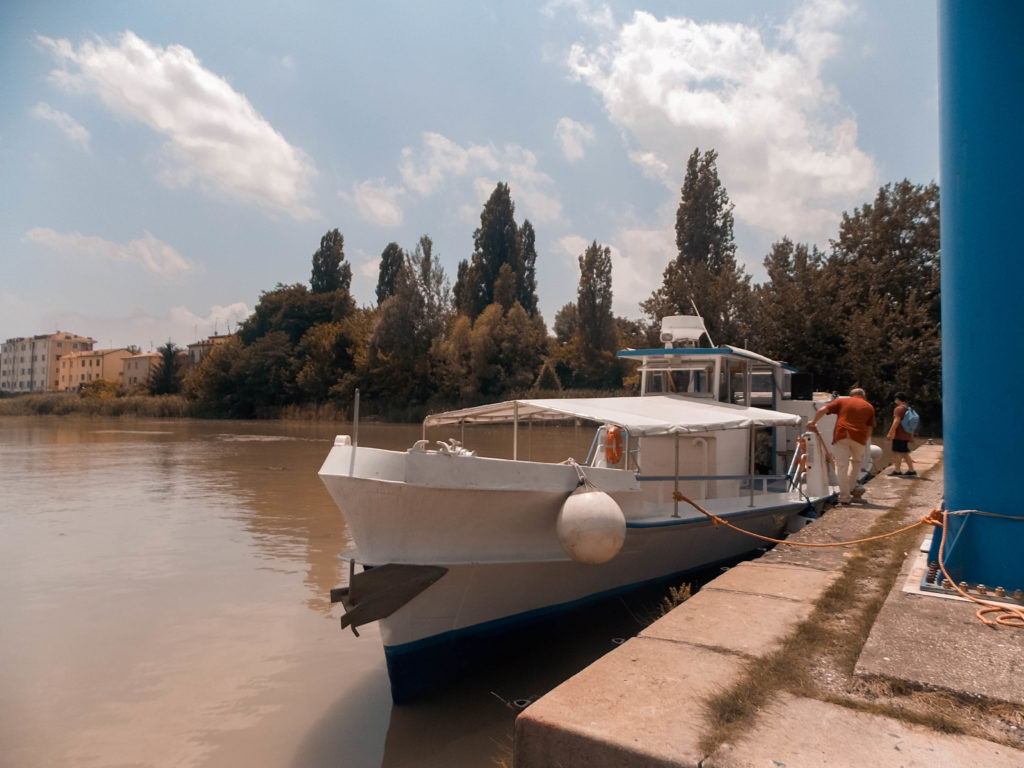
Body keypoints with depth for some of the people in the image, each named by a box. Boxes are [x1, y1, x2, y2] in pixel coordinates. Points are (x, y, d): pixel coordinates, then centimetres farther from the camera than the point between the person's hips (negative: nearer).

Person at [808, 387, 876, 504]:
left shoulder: (842, 401, 15)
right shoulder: (869, 407, 18)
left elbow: (822, 410, 4)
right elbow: (869, 428, 13)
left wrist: (813, 422, 12)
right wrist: (864, 442, 19)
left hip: (841, 435, -1)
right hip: (859, 437, 1)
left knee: (841, 465, 0)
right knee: (856, 461, 26)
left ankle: (844, 496, -3)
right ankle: (851, 488, 27)